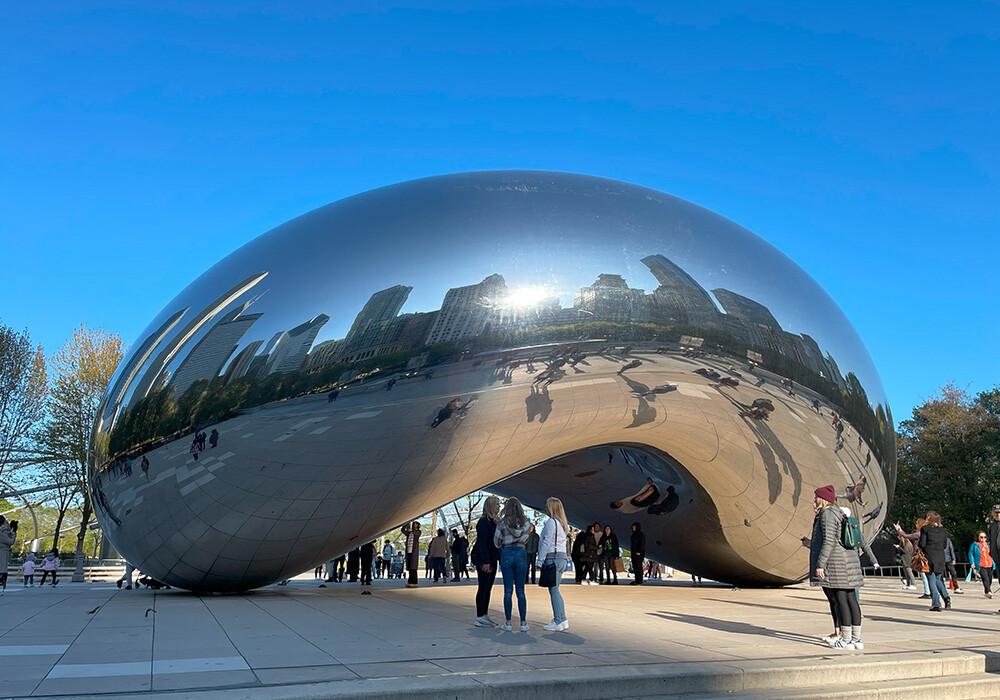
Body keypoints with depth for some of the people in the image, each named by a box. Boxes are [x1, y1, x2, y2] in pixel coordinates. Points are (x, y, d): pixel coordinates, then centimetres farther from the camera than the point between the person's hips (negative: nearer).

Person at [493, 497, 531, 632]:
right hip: (521, 553, 2)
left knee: (508, 590, 2)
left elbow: (496, 542, 3)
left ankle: (507, 623, 4)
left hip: (507, 554, -2)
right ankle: (523, 623, 4)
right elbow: (525, 539, 9)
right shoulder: (526, 522, 3)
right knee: (520, 590, 6)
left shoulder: (502, 523, -3)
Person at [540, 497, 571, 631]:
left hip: (552, 558, -9)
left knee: (554, 590, -7)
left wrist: (540, 559, -11)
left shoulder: (551, 522, -9)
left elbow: (547, 542, -13)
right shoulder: (562, 523, 17)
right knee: (555, 590, 13)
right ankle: (562, 619, 14)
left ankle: (559, 622, -7)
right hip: (562, 557, 9)